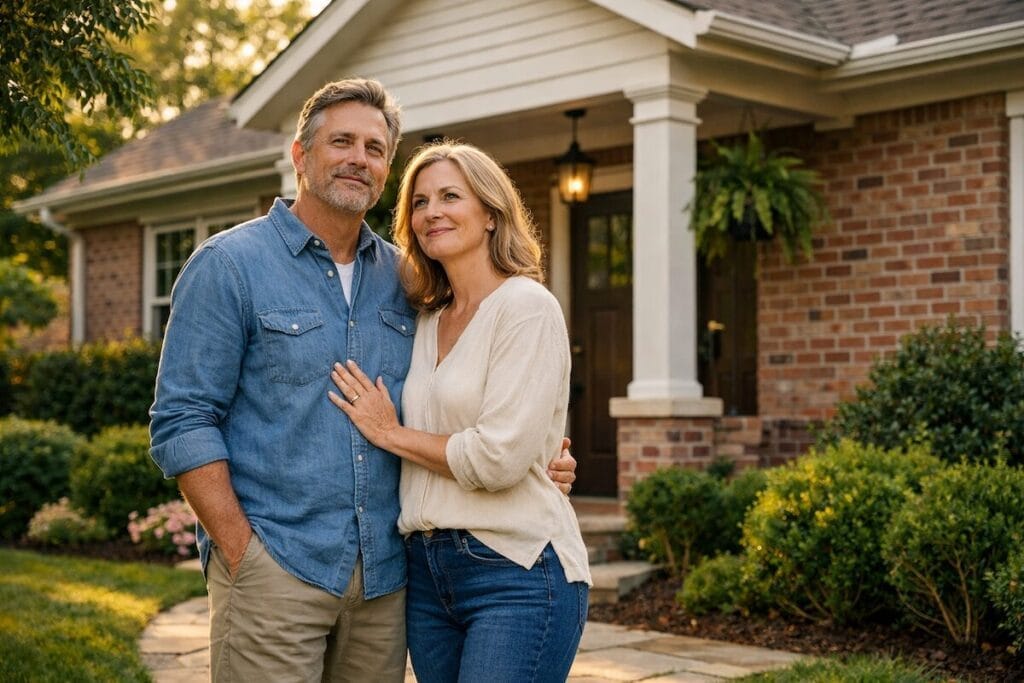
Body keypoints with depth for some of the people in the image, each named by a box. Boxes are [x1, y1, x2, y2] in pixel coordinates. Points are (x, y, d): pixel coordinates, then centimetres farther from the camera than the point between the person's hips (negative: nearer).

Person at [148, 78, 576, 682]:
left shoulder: (401, 277, 11)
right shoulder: (228, 265, -3)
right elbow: (182, 423, -7)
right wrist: (241, 552, -14)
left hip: (385, 578, 5)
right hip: (275, 569, -4)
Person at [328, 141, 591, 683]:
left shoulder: (526, 307, -9)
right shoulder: (427, 321, 13)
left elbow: (500, 458, -18)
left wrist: (391, 434, -6)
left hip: (517, 572, -7)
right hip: (427, 570, 7)